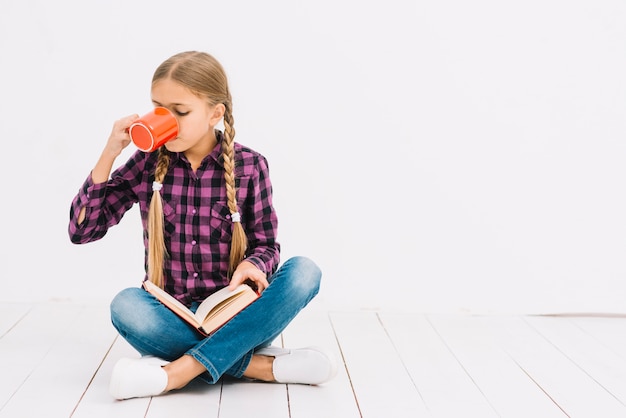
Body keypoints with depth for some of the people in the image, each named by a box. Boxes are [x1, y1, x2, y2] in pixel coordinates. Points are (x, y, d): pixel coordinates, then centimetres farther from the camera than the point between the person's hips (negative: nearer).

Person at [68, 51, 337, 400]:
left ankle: (178, 370, -30)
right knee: (126, 305, -32)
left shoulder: (249, 166, -2)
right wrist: (109, 153, -9)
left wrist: (253, 265, -22)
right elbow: (82, 230, 1)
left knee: (304, 272, -26)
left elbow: (267, 245, 3)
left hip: (234, 316, 0)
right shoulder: (147, 164, 1)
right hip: (172, 316, 0)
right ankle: (264, 365, -27)